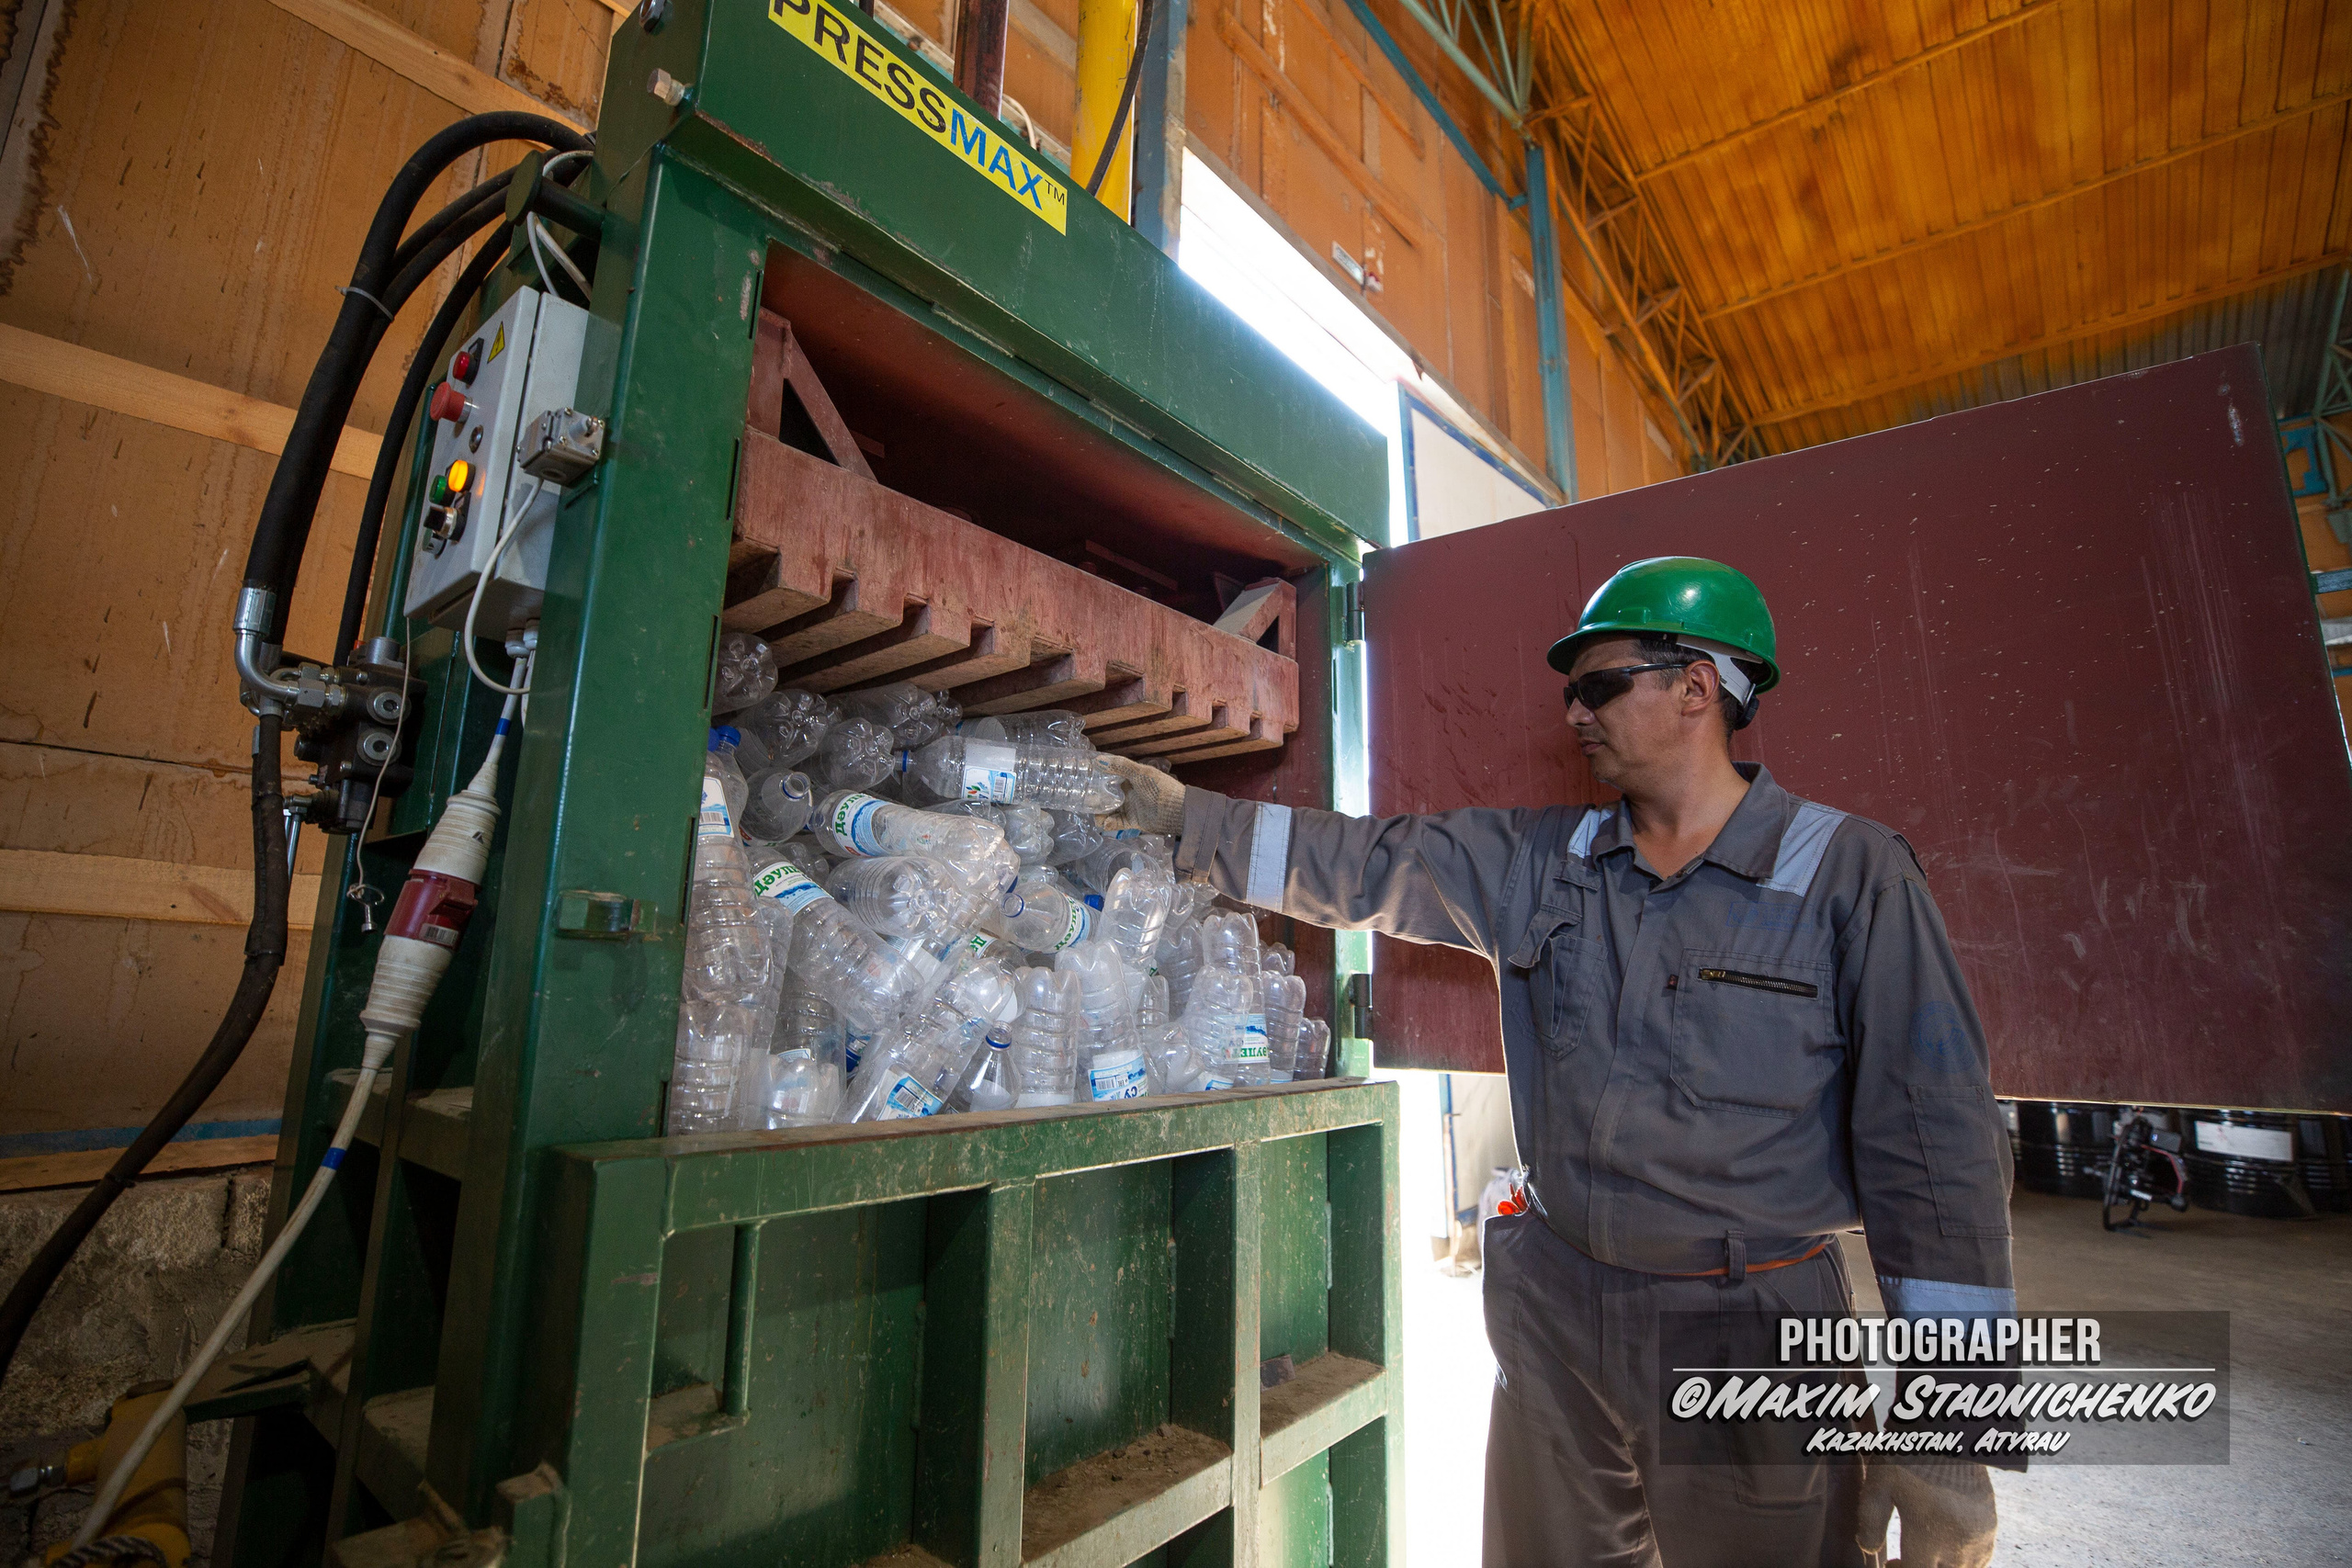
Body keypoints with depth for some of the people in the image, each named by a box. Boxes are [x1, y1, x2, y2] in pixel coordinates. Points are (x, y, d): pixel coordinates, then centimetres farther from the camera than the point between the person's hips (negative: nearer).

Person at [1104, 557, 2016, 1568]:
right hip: (1556, 1311, 4)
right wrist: (1185, 817, -1)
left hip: (1758, 1322, -3)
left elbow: (1930, 1138, -11)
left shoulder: (1854, 874, -10)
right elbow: (1360, 864, 2)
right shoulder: (1537, 863, 1)